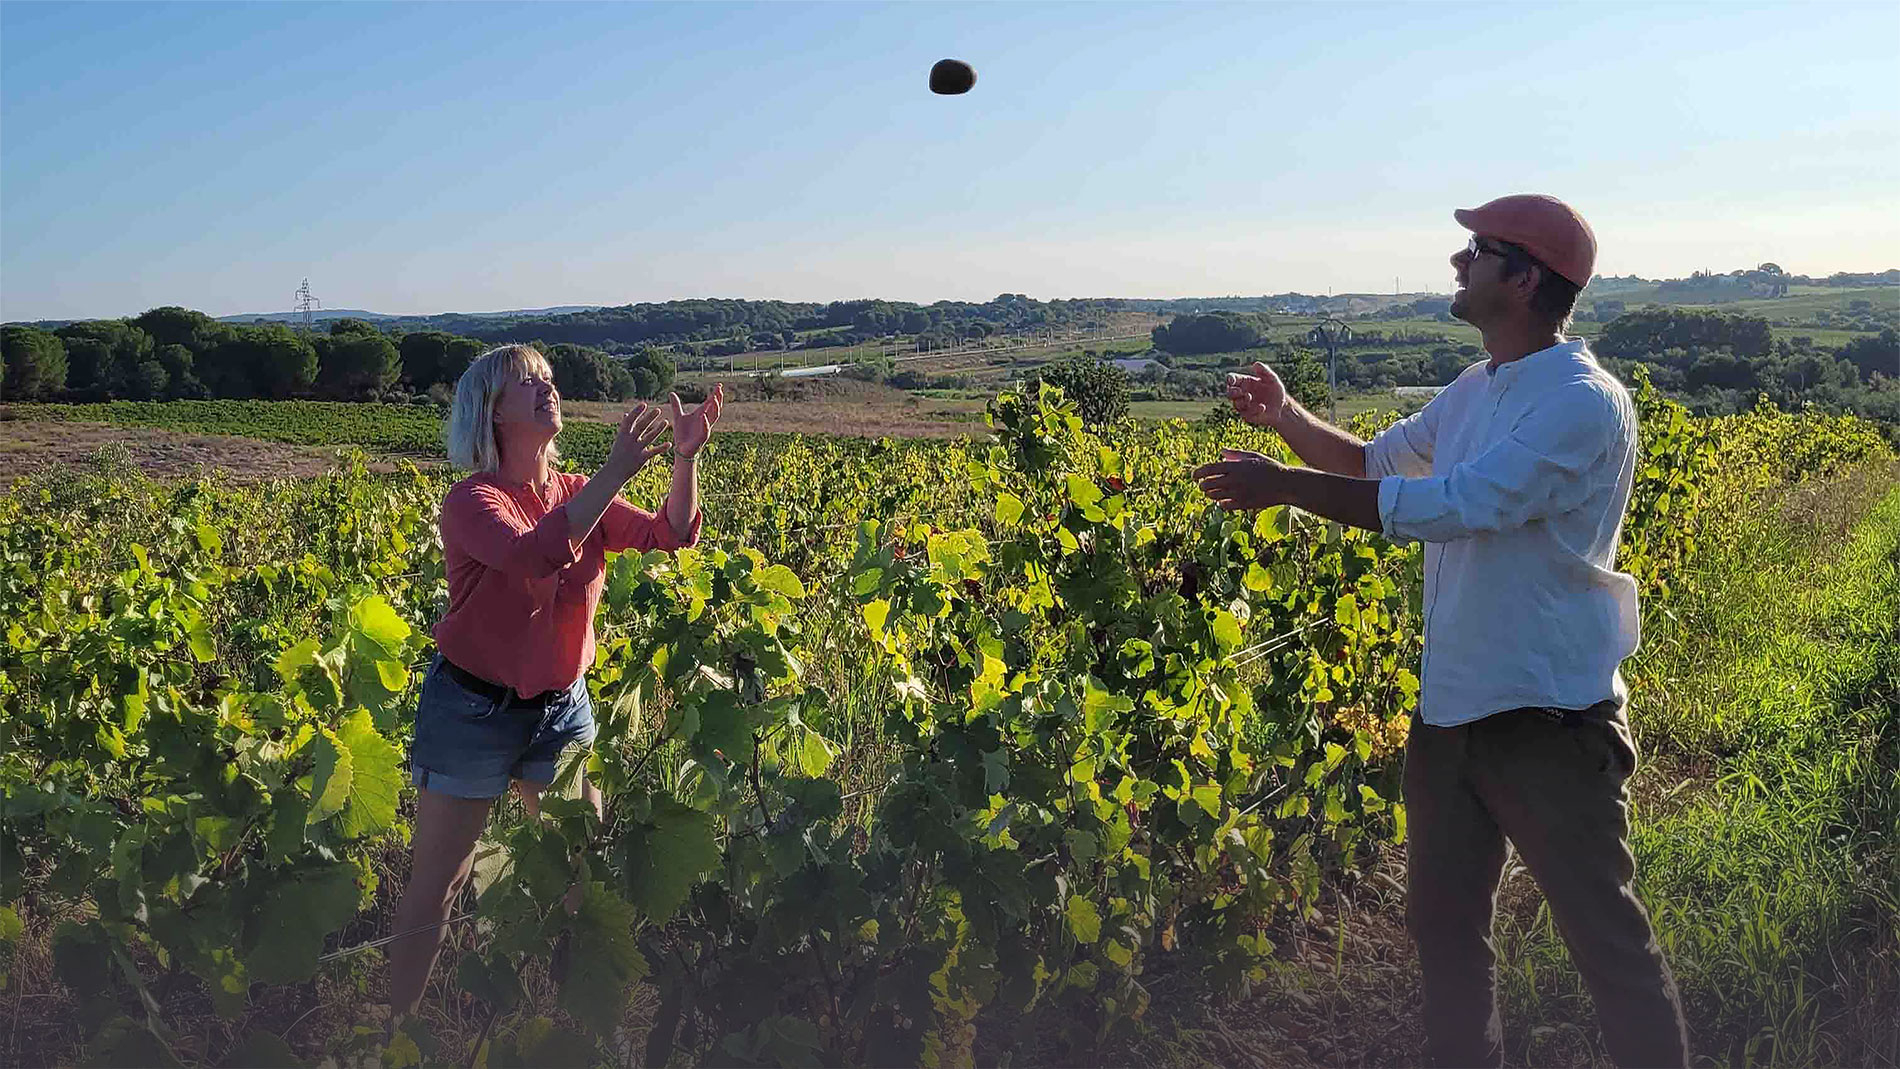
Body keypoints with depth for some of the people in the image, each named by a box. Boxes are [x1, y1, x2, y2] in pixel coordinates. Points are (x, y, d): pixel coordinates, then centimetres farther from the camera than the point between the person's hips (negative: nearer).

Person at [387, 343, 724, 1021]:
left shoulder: (579, 496, 2)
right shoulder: (473, 500, -16)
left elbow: (672, 534, -9)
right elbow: (535, 556, -36)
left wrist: (687, 456, -25)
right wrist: (617, 470, -37)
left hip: (560, 708, 5)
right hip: (473, 711, -5)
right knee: (435, 885, 3)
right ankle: (398, 1026, 22)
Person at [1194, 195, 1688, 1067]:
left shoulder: (1583, 403, -19)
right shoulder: (1475, 391, 9)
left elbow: (1450, 506, -28)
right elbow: (1374, 461, 24)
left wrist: (1283, 486, -24)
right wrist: (1285, 416, 7)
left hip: (1550, 718, -8)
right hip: (1449, 707, 9)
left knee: (1606, 937, 3)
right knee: (1442, 923, 18)